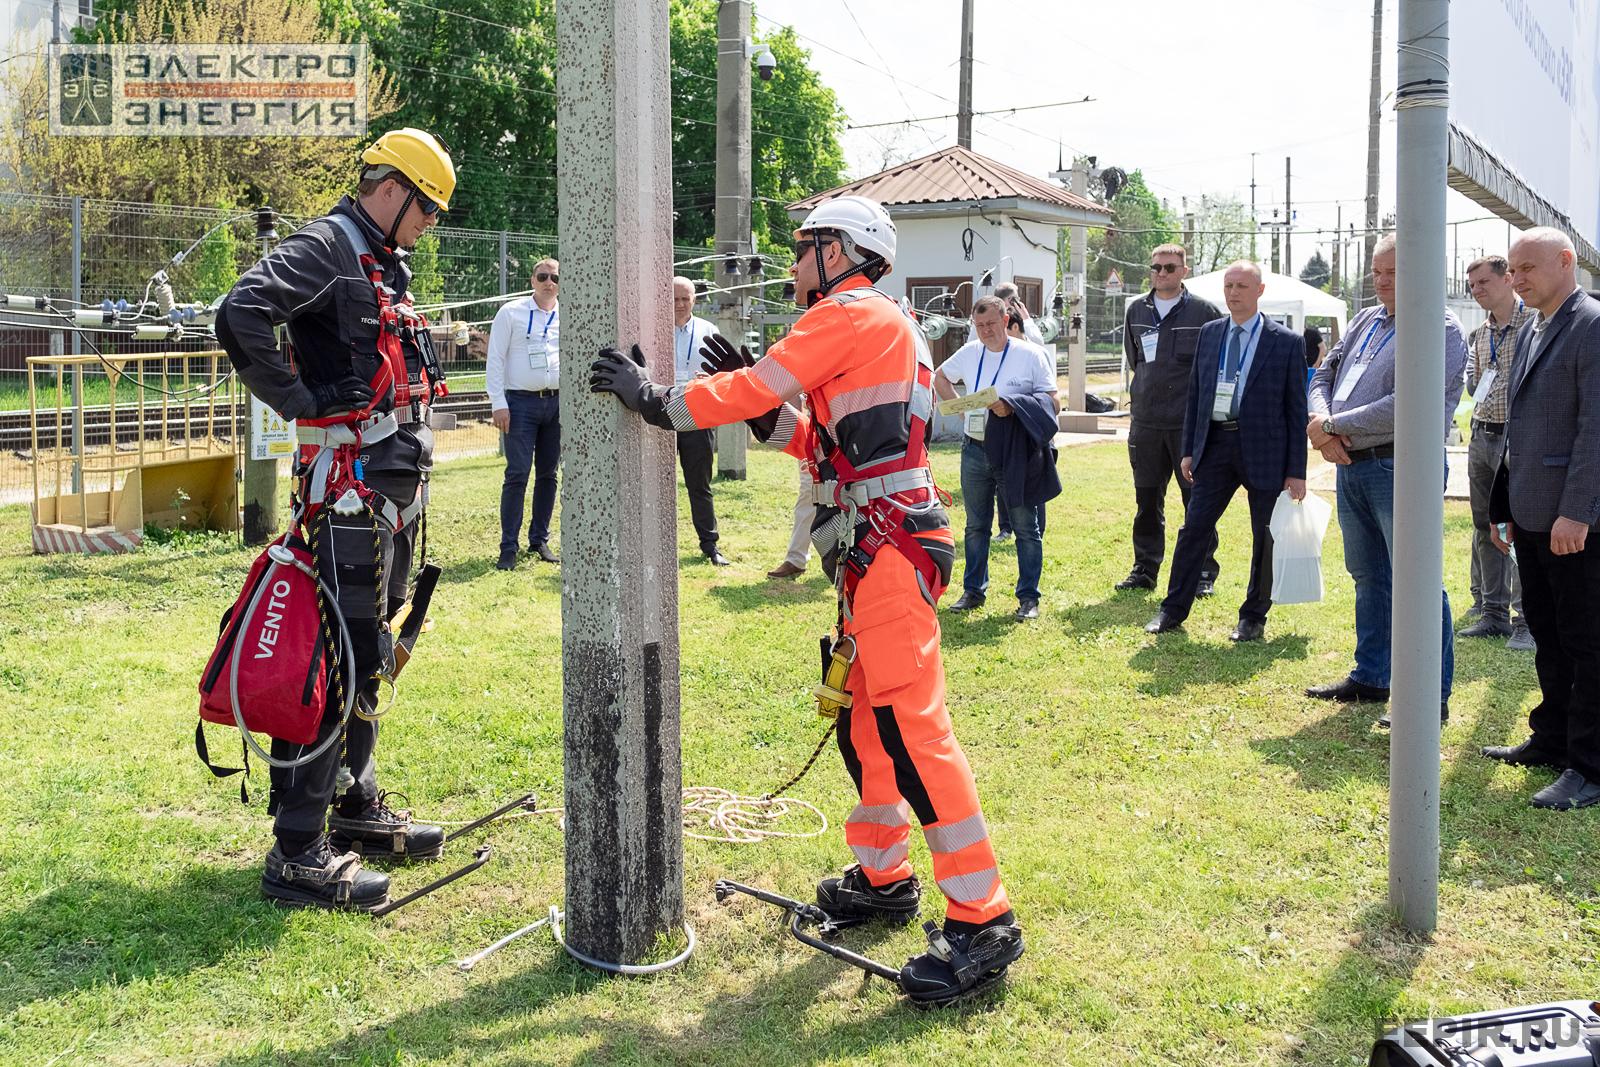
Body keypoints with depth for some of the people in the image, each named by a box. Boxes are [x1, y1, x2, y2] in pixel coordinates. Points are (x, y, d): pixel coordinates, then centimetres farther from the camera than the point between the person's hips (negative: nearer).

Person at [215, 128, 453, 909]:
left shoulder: (385, 267, 20)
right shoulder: (325, 247, -11)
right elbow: (240, 316, -28)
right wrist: (302, 406, -20)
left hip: (396, 485, 10)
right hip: (351, 486, -10)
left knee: (370, 651, 17)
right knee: (340, 657, -10)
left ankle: (358, 807, 30)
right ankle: (297, 852, -4)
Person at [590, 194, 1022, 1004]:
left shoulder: (850, 313, -5)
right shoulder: (880, 329, 24)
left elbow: (758, 389, -11)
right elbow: (826, 443, 22)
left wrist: (659, 401, -4)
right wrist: (759, 402, 15)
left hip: (888, 548, -11)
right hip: (876, 550, 11)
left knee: (910, 727, -14)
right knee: (863, 719, 16)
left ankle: (982, 921, -11)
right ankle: (883, 879, 28)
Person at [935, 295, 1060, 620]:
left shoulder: (1031, 355, -5)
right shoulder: (969, 353, 7)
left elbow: (1052, 404, -8)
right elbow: (940, 377, 25)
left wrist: (1013, 408, -23)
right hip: (975, 450, 4)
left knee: (1026, 527, 1)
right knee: (975, 526, 13)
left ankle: (1028, 597, 8)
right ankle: (973, 590, 24)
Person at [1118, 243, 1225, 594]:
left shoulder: (1204, 312, -2)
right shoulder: (1136, 312, 11)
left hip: (1190, 423, -4)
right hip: (1145, 422, 4)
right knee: (1147, 500, 9)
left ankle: (1203, 572, 8)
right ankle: (1145, 569, 18)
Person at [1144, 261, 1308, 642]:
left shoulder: (1287, 342, -3)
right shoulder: (1209, 333, 9)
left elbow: (1296, 410, -3)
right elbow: (1195, 395, 14)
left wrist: (1297, 471, -6)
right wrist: (1189, 450, 9)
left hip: (1264, 450, -3)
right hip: (1215, 445, 3)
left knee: (1265, 537, 6)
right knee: (1194, 527, 2)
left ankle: (1253, 617, 19)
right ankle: (1174, 609, 12)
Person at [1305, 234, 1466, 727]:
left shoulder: (1440, 329, -10)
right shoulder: (1365, 321, 15)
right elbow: (1324, 377, 15)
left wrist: (1333, 425, -16)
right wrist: (1323, 426, -6)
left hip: (1400, 468, -8)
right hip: (1352, 466, 8)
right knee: (1368, 577, 17)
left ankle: (1432, 695, 1)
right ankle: (1370, 677, 28)